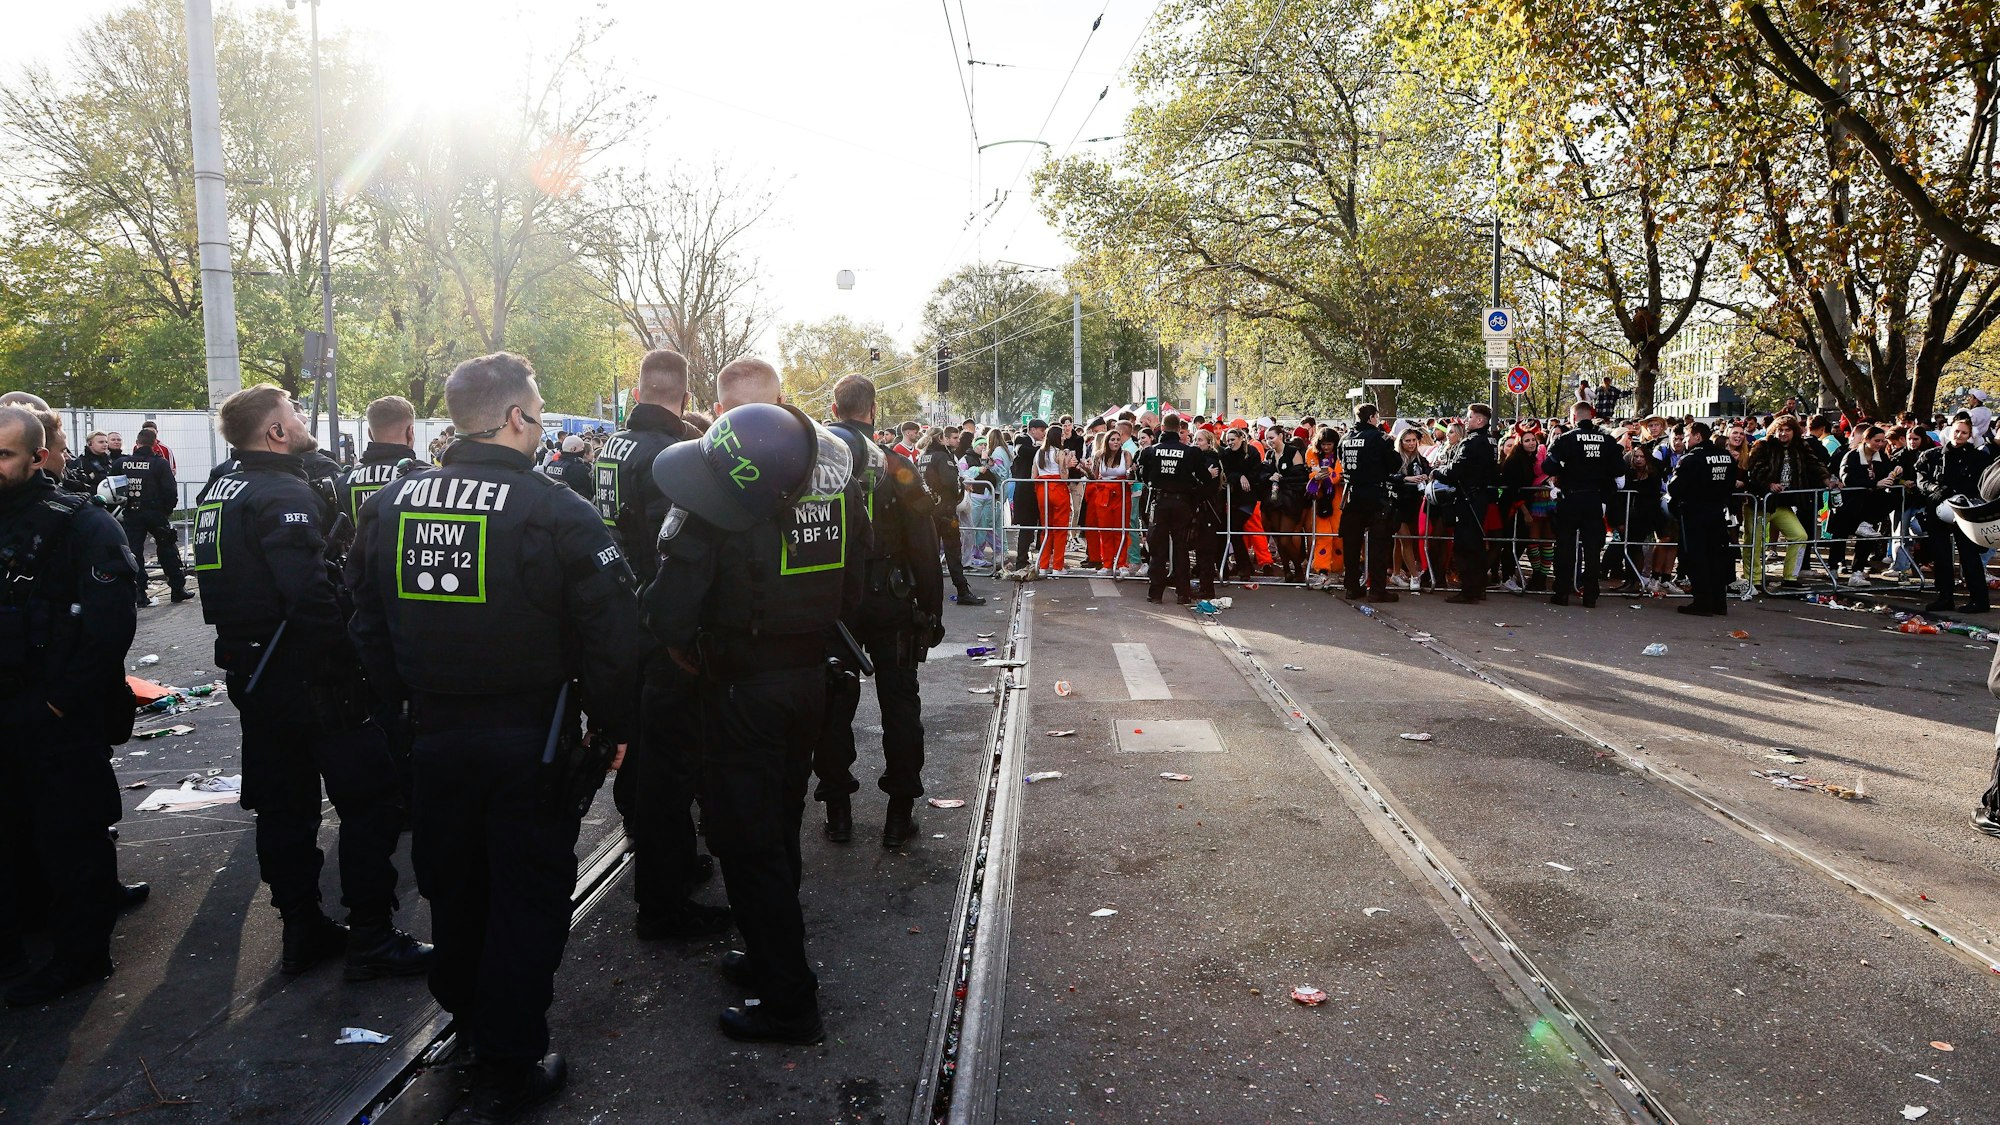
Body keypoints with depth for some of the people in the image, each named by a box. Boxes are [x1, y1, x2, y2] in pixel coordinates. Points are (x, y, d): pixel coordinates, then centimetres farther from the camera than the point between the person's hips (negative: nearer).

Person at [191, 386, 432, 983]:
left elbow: (225, 586, 18)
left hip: (253, 679, 10)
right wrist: (355, 659, -20)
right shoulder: (286, 496, -19)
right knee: (370, 801, 0)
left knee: (283, 806, 16)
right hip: (312, 680, -10)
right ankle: (371, 939, 5)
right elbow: (311, 596, -29)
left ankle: (302, 932, 27)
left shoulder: (218, 492, 11)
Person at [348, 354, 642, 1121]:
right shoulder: (556, 511, -18)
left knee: (454, 889, 23)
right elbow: (614, 635, -18)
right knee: (527, 901, 8)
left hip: (434, 736, 6)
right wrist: (616, 725, -5)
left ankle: (467, 1020, 44)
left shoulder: (391, 504, 1)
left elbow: (369, 626, 11)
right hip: (531, 742, -5)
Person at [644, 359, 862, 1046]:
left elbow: (677, 584, -20)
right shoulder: (836, 463, 3)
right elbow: (853, 584, 8)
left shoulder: (714, 467, -16)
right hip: (811, 673, 7)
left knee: (748, 839, 4)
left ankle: (788, 1002, 12)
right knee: (779, 824, 22)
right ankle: (770, 956, 38)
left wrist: (677, 642, -1)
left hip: (742, 684, -7)